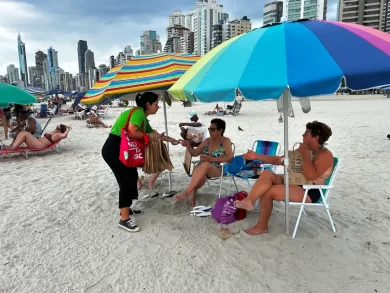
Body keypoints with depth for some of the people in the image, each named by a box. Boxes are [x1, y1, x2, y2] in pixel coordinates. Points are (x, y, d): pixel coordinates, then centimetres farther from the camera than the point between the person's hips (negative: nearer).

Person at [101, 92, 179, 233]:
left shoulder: (143, 117, 15)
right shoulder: (138, 112, -14)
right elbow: (132, 132, -27)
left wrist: (169, 139, 29)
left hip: (121, 150, 10)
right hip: (113, 149, -10)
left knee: (131, 177, 17)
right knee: (126, 181, -8)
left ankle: (125, 208, 32)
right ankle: (124, 219, 1)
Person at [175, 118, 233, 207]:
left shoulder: (225, 141, 1)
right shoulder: (207, 140, 15)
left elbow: (230, 158, -12)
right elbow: (195, 153, 15)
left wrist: (211, 159, -20)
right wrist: (188, 146, -6)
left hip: (217, 169, -4)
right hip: (202, 168, 4)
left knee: (205, 165, -39)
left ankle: (187, 192, -39)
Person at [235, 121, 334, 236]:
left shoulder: (325, 155, -12)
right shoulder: (304, 150, 13)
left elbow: (311, 176, -28)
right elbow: (278, 160, 12)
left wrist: (305, 155, -21)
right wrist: (257, 156, 5)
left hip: (309, 192, -8)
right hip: (294, 183, 8)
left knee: (268, 191, -22)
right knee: (267, 174, -14)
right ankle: (249, 201, -22)